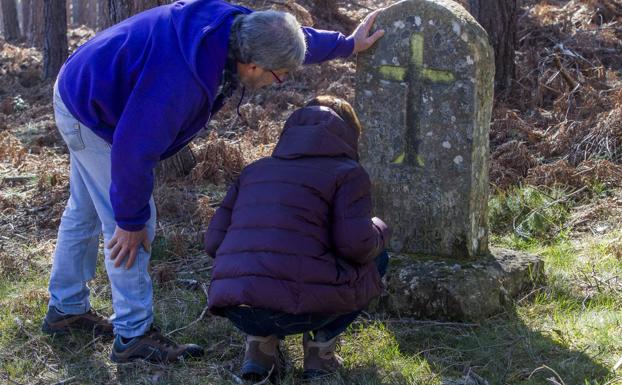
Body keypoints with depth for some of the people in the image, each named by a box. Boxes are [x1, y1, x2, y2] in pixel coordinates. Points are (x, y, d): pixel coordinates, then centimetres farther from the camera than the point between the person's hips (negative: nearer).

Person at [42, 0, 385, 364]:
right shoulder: (181, 79, -41)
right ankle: (134, 335, 3)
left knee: (85, 211, 20)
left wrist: (348, 44, 21)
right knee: (129, 223, -7)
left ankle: (66, 309, 36)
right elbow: (134, 149, -34)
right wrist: (131, 220, -22)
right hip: (90, 112, -10)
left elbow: (300, 39, 6)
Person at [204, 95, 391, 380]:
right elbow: (358, 246, -7)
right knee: (376, 259, 21)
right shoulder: (347, 172, 6)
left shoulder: (254, 170, 22)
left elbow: (213, 242, 16)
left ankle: (259, 342, 14)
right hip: (297, 308, -5)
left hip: (234, 310, 5)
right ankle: (321, 347, 10)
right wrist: (379, 231, 17)